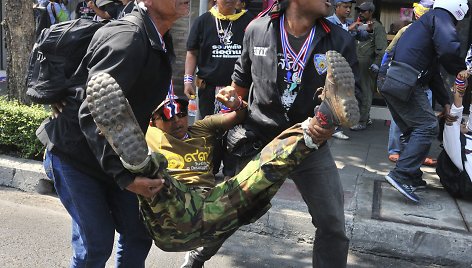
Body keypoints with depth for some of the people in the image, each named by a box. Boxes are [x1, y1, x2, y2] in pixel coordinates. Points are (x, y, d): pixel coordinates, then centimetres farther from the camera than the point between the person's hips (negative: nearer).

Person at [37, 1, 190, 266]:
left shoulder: (160, 40, 3)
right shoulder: (126, 38, -28)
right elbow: (93, 114, -32)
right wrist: (124, 176, -34)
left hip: (114, 156, 8)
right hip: (73, 154, -8)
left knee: (138, 234, 8)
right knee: (97, 242, -7)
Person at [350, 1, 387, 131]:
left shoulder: (377, 27, -4)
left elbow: (381, 48, -12)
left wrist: (376, 63, -19)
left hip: (367, 65, -8)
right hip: (356, 63, 8)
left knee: (365, 93, -4)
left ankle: (362, 122, 0)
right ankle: (366, 117, 23)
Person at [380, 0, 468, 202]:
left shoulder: (427, 19, 31)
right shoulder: (442, 16, 1)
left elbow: (433, 71, 29)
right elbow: (449, 48, -22)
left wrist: (445, 101, 26)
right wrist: (462, 72, -3)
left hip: (393, 84, 10)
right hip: (406, 84, -10)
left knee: (415, 131, 16)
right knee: (428, 126, -6)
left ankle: (412, 177, 18)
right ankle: (401, 174, -12)